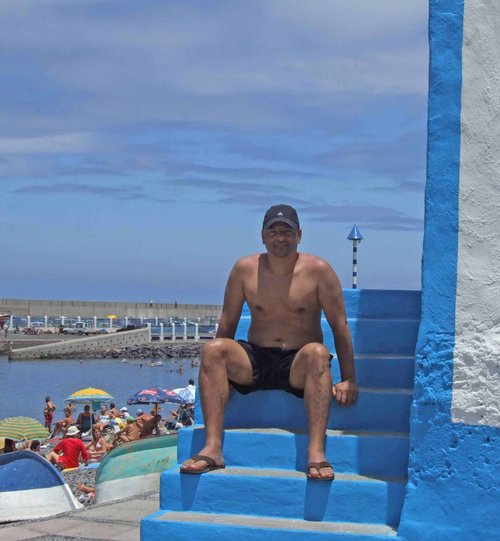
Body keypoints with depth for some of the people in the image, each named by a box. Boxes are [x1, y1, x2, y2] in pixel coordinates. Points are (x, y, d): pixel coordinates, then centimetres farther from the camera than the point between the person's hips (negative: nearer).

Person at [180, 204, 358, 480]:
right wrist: (220, 372, 4)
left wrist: (348, 380, -8)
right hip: (255, 363, 2)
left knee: (317, 353, -36)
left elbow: (340, 326, -2)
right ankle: (213, 447, -33)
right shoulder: (245, 269, 4)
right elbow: (227, 324, 9)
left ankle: (316, 452, -43)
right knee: (212, 349, -25)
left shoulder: (318, 270, -2)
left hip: (299, 366, -2)